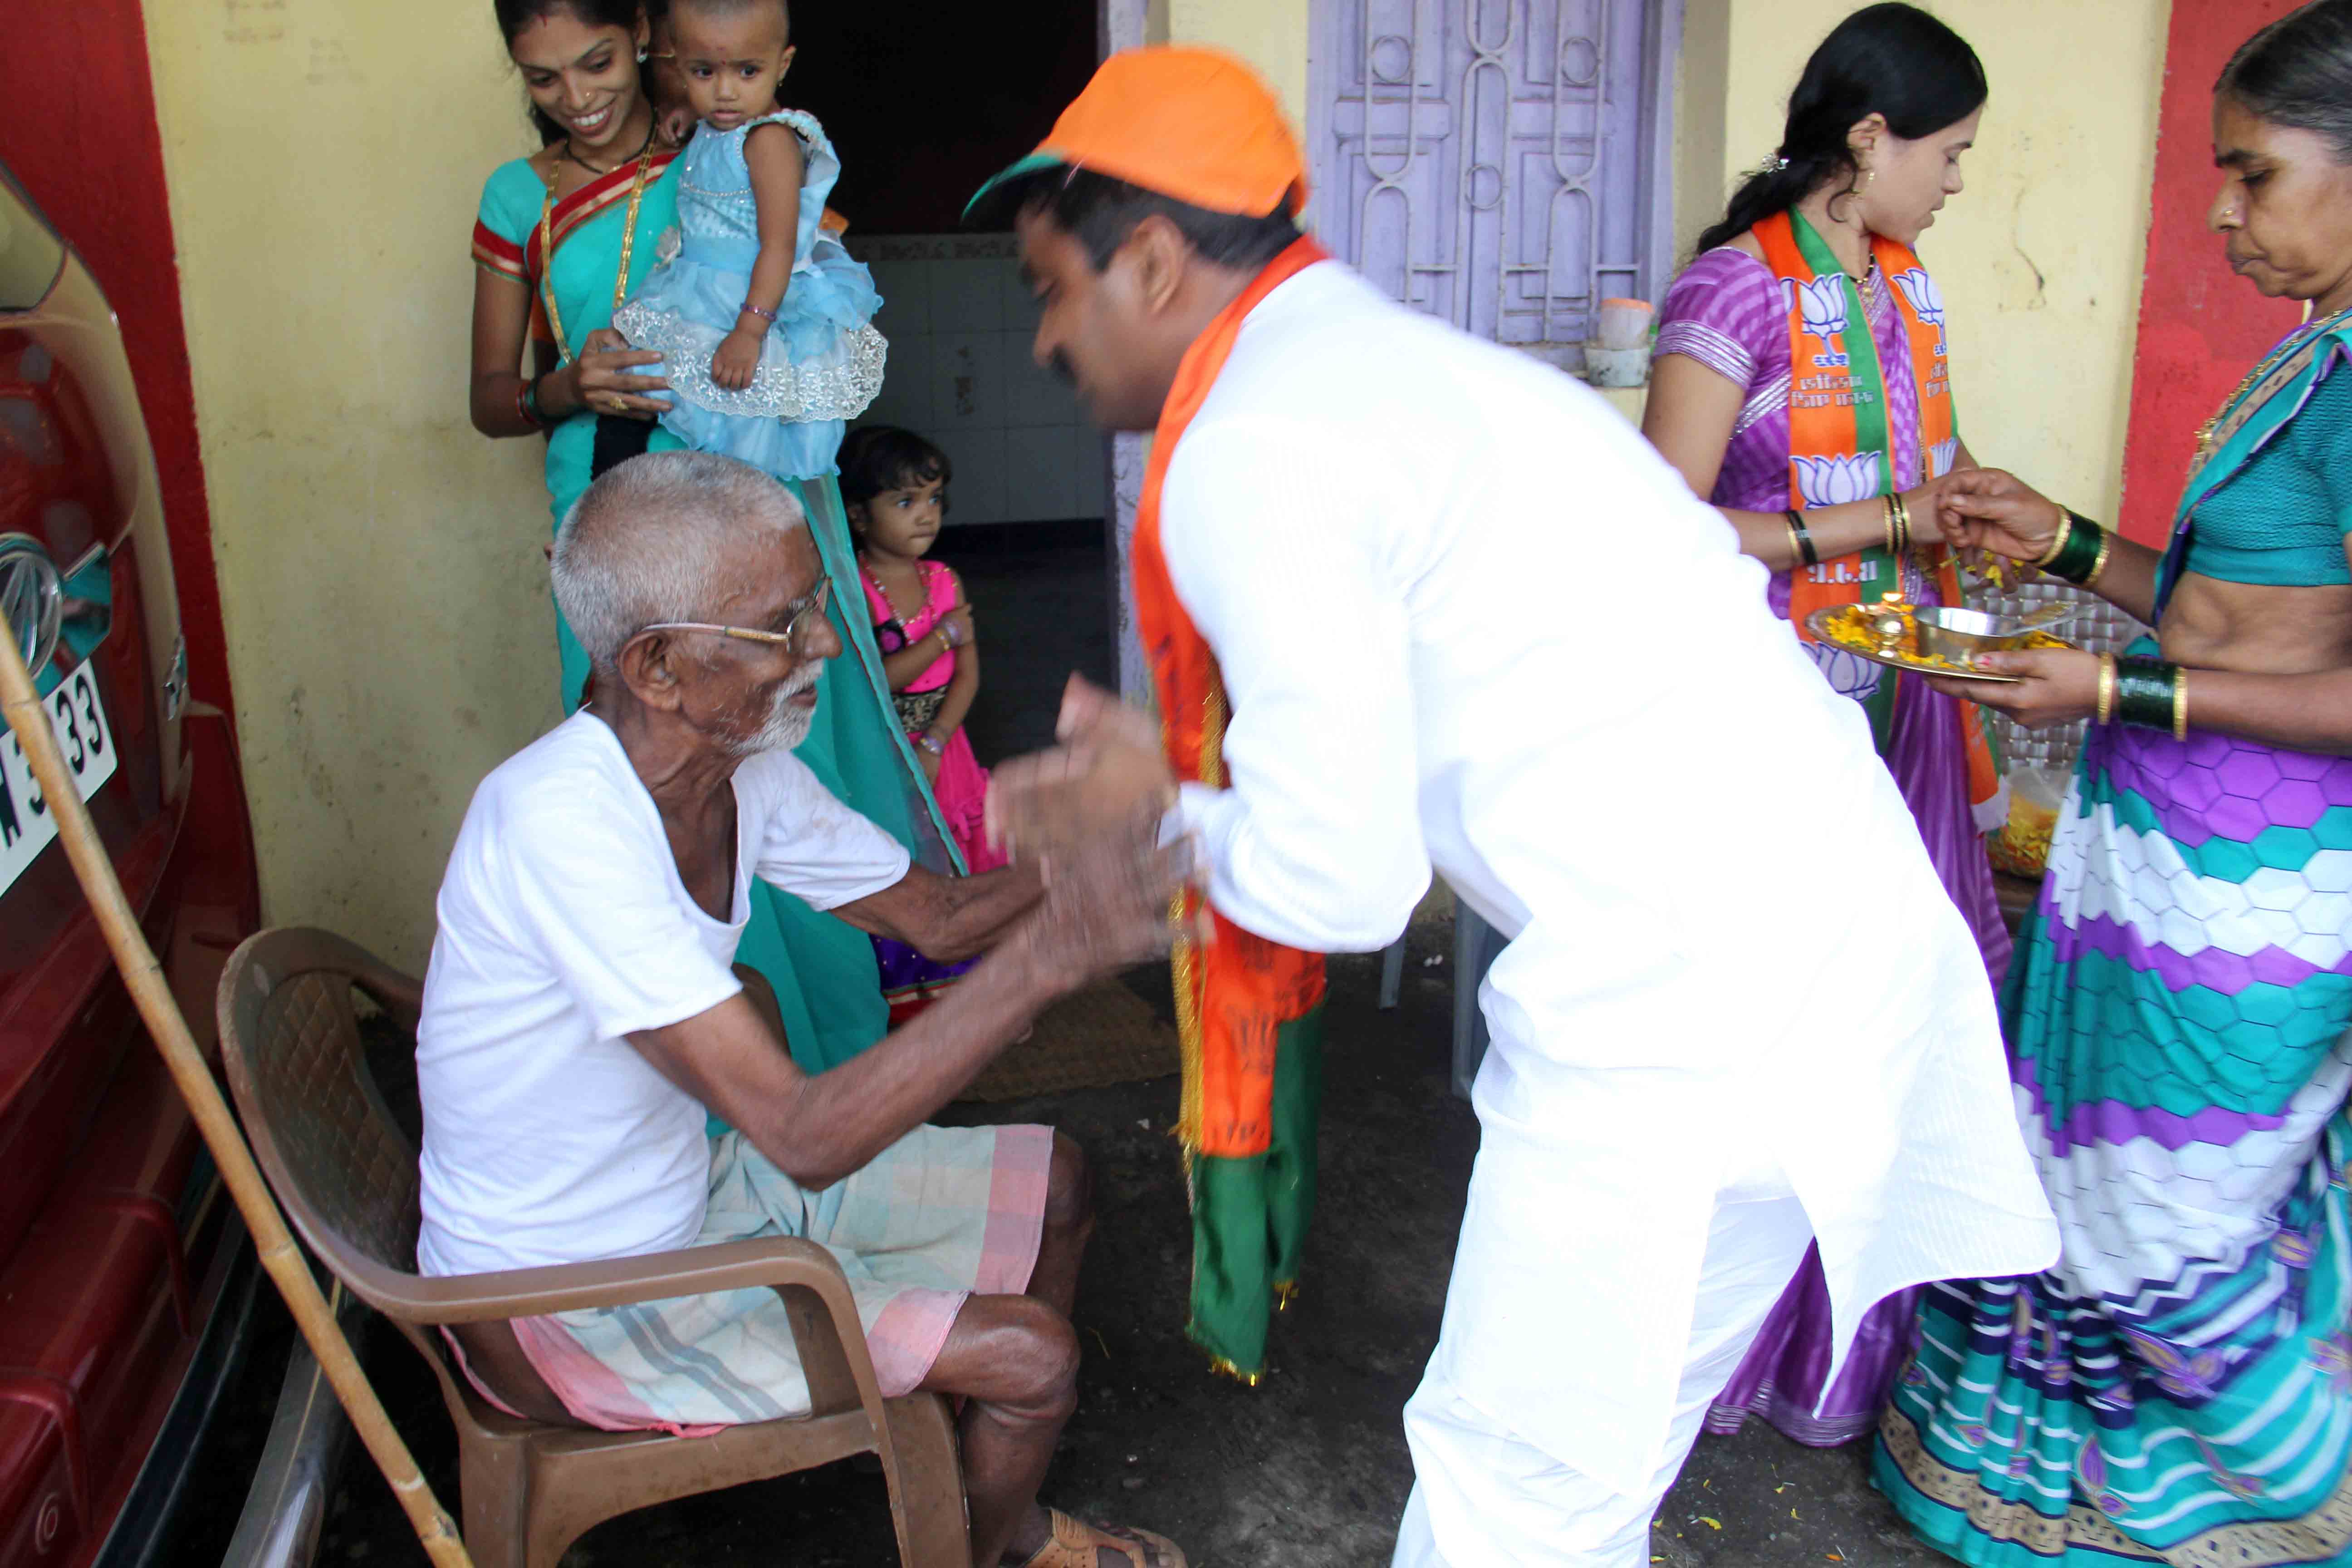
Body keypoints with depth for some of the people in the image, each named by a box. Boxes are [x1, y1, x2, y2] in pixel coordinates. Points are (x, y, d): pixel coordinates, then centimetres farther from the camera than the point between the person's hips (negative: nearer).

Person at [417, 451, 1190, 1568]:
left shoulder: (744, 768, -7)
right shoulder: (560, 822, -34)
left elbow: (938, 915, 3)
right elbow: (805, 1138, -37)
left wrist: (1098, 857, -15)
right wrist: (1047, 953, -41)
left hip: (691, 1184, 8)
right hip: (565, 1300, -8)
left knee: (1052, 1183, 10)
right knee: (1030, 1353, -11)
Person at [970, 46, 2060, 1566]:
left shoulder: (1243, 451, -14)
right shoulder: (1387, 354, 17)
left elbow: (1343, 882, -14)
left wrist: (1174, 814, 5)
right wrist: (1162, 788, 18)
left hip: (1693, 1003, -10)